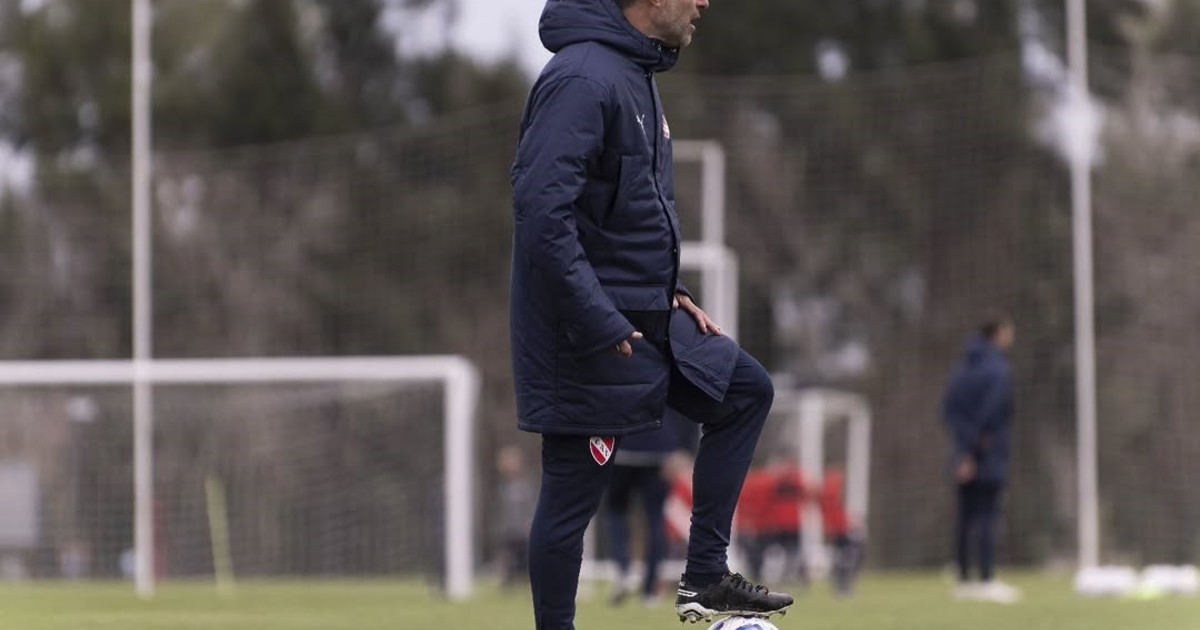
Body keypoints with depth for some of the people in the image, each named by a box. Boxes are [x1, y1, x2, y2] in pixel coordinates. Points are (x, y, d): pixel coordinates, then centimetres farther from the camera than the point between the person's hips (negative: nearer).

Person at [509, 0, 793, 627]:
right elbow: (541, 209, -28)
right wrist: (601, 326, -26)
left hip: (646, 316, 10)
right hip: (589, 336, -10)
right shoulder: (583, 78, -21)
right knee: (573, 493, 0)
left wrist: (670, 291, 13)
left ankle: (704, 576, 17)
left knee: (745, 391, 15)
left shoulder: (635, 73, 11)